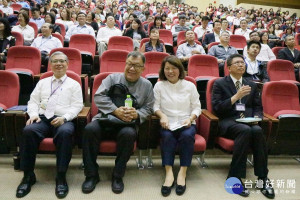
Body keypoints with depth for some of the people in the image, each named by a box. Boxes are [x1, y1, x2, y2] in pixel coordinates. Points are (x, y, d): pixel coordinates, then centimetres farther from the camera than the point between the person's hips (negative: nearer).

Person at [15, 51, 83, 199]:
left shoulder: (74, 84, 16)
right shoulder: (42, 82, 25)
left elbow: (77, 105, 4)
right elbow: (33, 101, 17)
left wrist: (64, 117, -14)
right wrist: (33, 114, -5)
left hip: (63, 120, -2)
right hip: (42, 118, 3)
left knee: (65, 132, -38)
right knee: (28, 131, -31)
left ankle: (61, 177, -28)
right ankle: (28, 175, -17)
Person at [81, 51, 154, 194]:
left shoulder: (147, 85, 11)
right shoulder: (113, 78, 7)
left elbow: (148, 108, 10)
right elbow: (99, 97, -3)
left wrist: (136, 114, -14)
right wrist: (116, 111, -17)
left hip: (127, 123, 0)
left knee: (129, 134, -35)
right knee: (90, 129, -30)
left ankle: (118, 176, -15)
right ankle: (91, 175, -13)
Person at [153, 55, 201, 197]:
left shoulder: (189, 86, 7)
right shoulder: (159, 85, 6)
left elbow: (197, 107, 7)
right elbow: (155, 106, 1)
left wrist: (190, 118, -12)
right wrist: (162, 115, -19)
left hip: (186, 123, 0)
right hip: (168, 123, 0)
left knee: (187, 136, -32)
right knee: (167, 136, -33)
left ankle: (182, 172, -26)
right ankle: (169, 173, -31)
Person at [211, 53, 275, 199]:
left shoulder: (252, 85, 20)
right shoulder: (219, 83, 6)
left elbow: (258, 107, 20)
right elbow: (216, 108, -5)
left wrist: (256, 117, -4)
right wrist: (236, 96, -15)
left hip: (249, 121, 4)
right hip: (228, 122, -3)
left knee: (257, 131, -32)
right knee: (245, 130, -36)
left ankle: (263, 178, -21)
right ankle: (235, 177, -26)